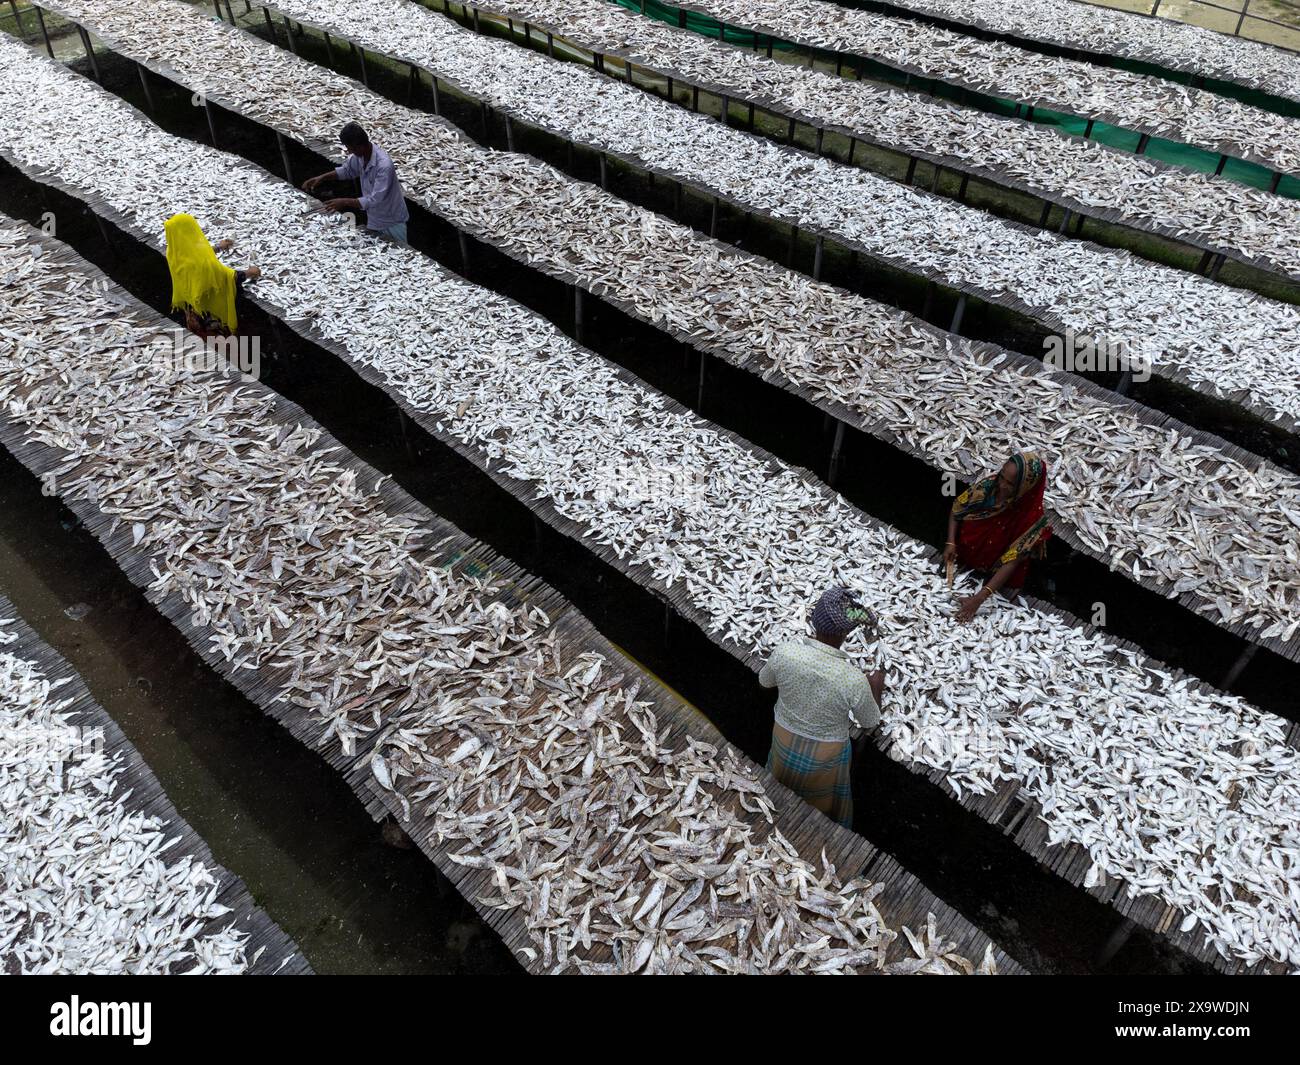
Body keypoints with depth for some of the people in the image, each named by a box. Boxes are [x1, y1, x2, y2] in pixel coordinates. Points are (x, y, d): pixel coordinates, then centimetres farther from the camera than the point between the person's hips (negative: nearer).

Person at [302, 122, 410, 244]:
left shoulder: (384, 165, -33)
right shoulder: (360, 155, -8)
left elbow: (374, 200, -33)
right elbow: (347, 170, 12)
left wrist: (345, 202, -31)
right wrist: (321, 177, 0)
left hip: (392, 223, -8)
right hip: (374, 220, 8)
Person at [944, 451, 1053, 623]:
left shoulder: (1033, 517, -31)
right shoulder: (989, 485, -23)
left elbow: (1011, 562, -31)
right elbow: (957, 509, -5)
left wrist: (979, 598, -36)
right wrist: (951, 543, -18)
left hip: (994, 567, -3)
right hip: (966, 551, 3)